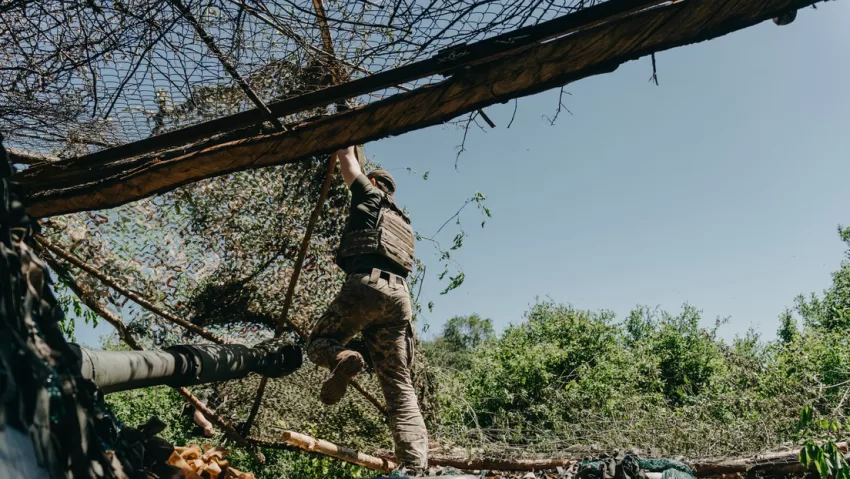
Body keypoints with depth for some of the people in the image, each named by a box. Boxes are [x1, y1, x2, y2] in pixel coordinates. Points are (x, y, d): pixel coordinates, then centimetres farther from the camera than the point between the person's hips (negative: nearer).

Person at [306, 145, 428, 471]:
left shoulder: (369, 196, 17)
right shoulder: (402, 222, 34)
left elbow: (348, 160, 28)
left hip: (366, 284, -5)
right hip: (399, 295, 6)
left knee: (318, 342, 15)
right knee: (400, 387, 1)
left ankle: (342, 359, -22)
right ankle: (415, 468, -16)